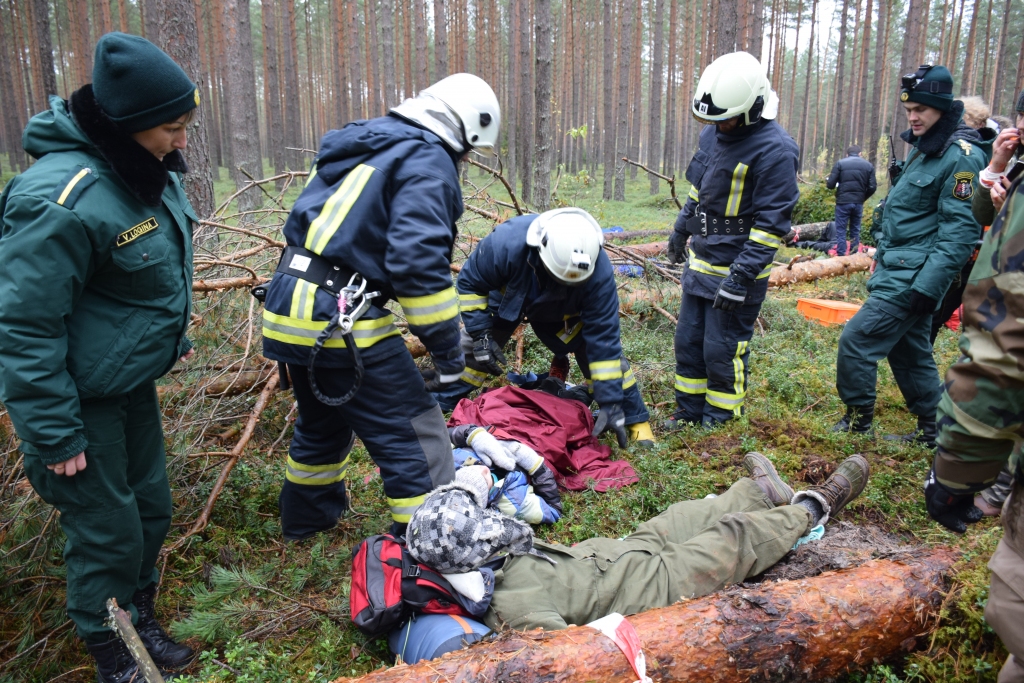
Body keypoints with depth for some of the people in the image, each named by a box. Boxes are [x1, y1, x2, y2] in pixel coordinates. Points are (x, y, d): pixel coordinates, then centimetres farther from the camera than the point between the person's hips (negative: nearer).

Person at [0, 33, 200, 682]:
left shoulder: (147, 172, 0)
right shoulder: (62, 199, -28)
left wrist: (172, 334, 25)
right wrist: (54, 435, -19)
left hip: (134, 382, 8)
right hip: (80, 399, -8)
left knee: (151, 508, 18)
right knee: (108, 531, 5)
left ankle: (141, 618, 42)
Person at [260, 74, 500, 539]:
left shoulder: (361, 145, 19)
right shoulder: (428, 160, -9)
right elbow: (419, 261, -21)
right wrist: (448, 350, -13)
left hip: (287, 308, 10)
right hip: (340, 321, -10)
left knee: (323, 421, 29)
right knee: (415, 436, 0)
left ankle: (307, 517, 49)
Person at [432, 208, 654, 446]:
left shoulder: (599, 272, -41)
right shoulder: (507, 242, -43)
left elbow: (603, 339, -35)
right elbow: (470, 282, -23)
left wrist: (611, 403, -35)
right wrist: (480, 334, -28)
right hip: (508, 298, 0)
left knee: (606, 348, -11)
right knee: (471, 349, -8)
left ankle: (635, 420, 8)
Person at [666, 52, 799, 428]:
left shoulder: (774, 149, -20)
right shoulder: (714, 131, 5)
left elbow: (772, 222, -21)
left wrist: (741, 277, -23)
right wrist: (681, 229, 26)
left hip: (736, 269, -8)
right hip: (700, 262, 8)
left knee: (722, 349, 2)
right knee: (688, 341, 15)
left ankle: (721, 419, 21)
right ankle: (689, 411, 30)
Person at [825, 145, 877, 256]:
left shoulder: (840, 163, -2)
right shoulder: (868, 165, 6)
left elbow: (830, 184, -6)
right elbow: (872, 187, 2)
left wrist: (827, 180, 17)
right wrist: (863, 198, 19)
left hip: (843, 202, -3)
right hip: (858, 203, 3)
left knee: (841, 230, 2)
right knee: (855, 230, 13)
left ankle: (841, 257, -1)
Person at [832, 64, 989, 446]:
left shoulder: (962, 156, -15)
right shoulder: (924, 149, 14)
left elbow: (959, 231, -21)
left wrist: (927, 286, -24)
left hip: (912, 279, -10)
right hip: (897, 271, 10)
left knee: (856, 340, -9)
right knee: (909, 352, 15)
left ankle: (858, 420, 8)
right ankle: (931, 432, 27)